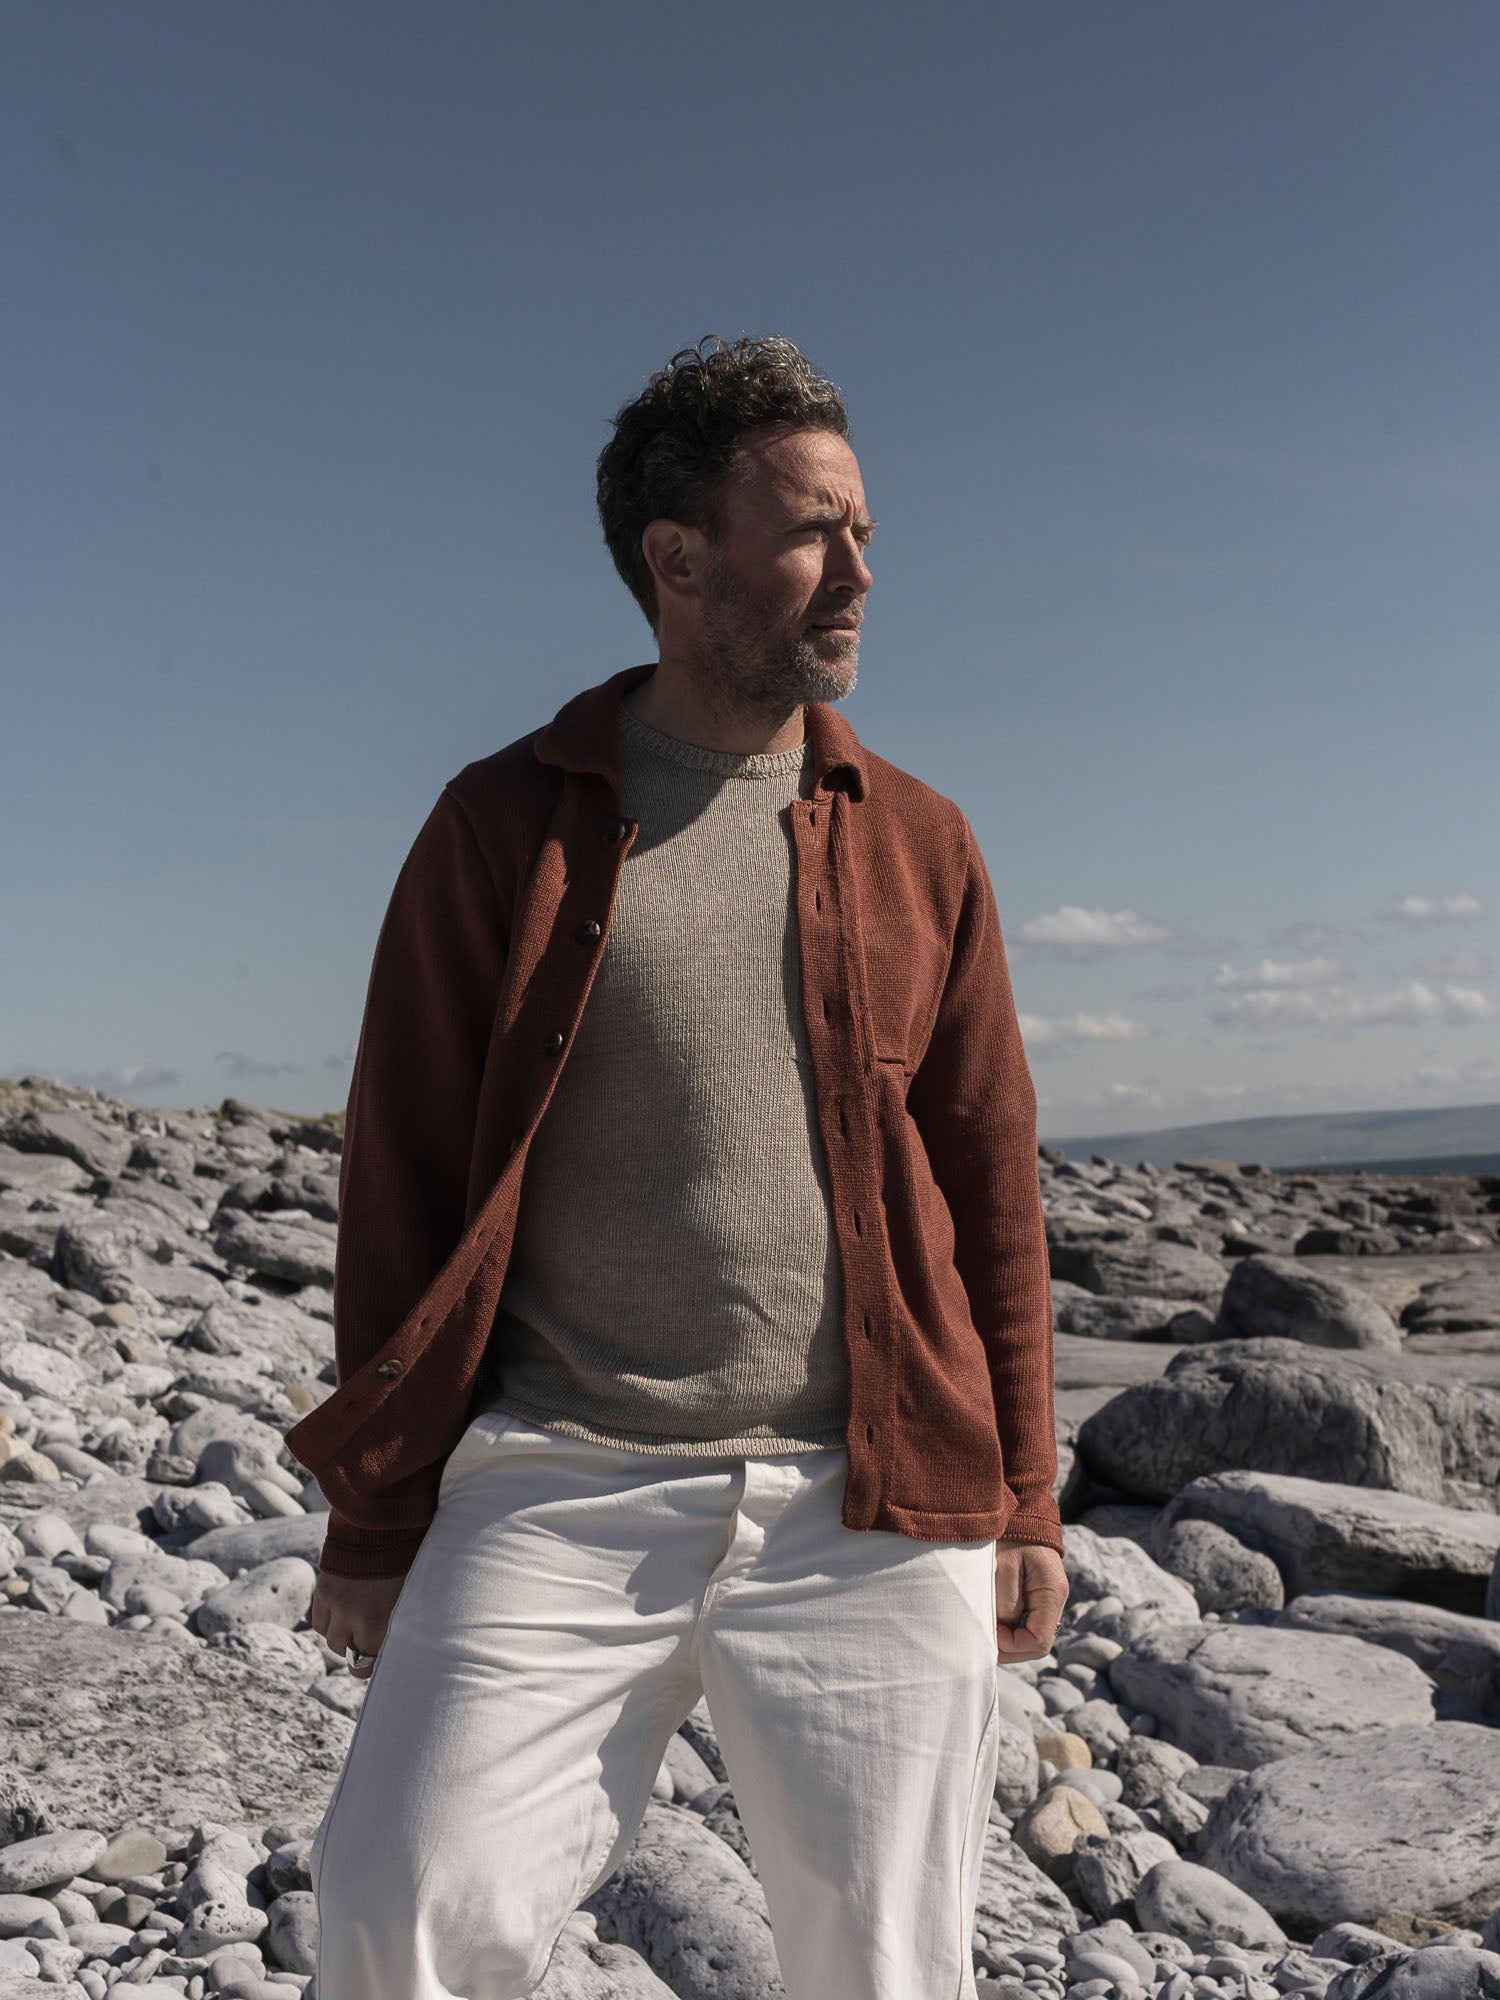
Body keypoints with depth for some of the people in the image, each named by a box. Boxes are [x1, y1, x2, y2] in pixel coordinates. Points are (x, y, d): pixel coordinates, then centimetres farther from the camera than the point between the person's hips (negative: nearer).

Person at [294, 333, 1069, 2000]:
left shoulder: (920, 841, 10)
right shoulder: (504, 823, 3)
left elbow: (992, 1186, 11)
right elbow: (400, 1179, 3)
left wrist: (1024, 1494, 9)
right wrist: (372, 1518, 3)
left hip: (873, 1515, 2)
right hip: (559, 1490, -1)